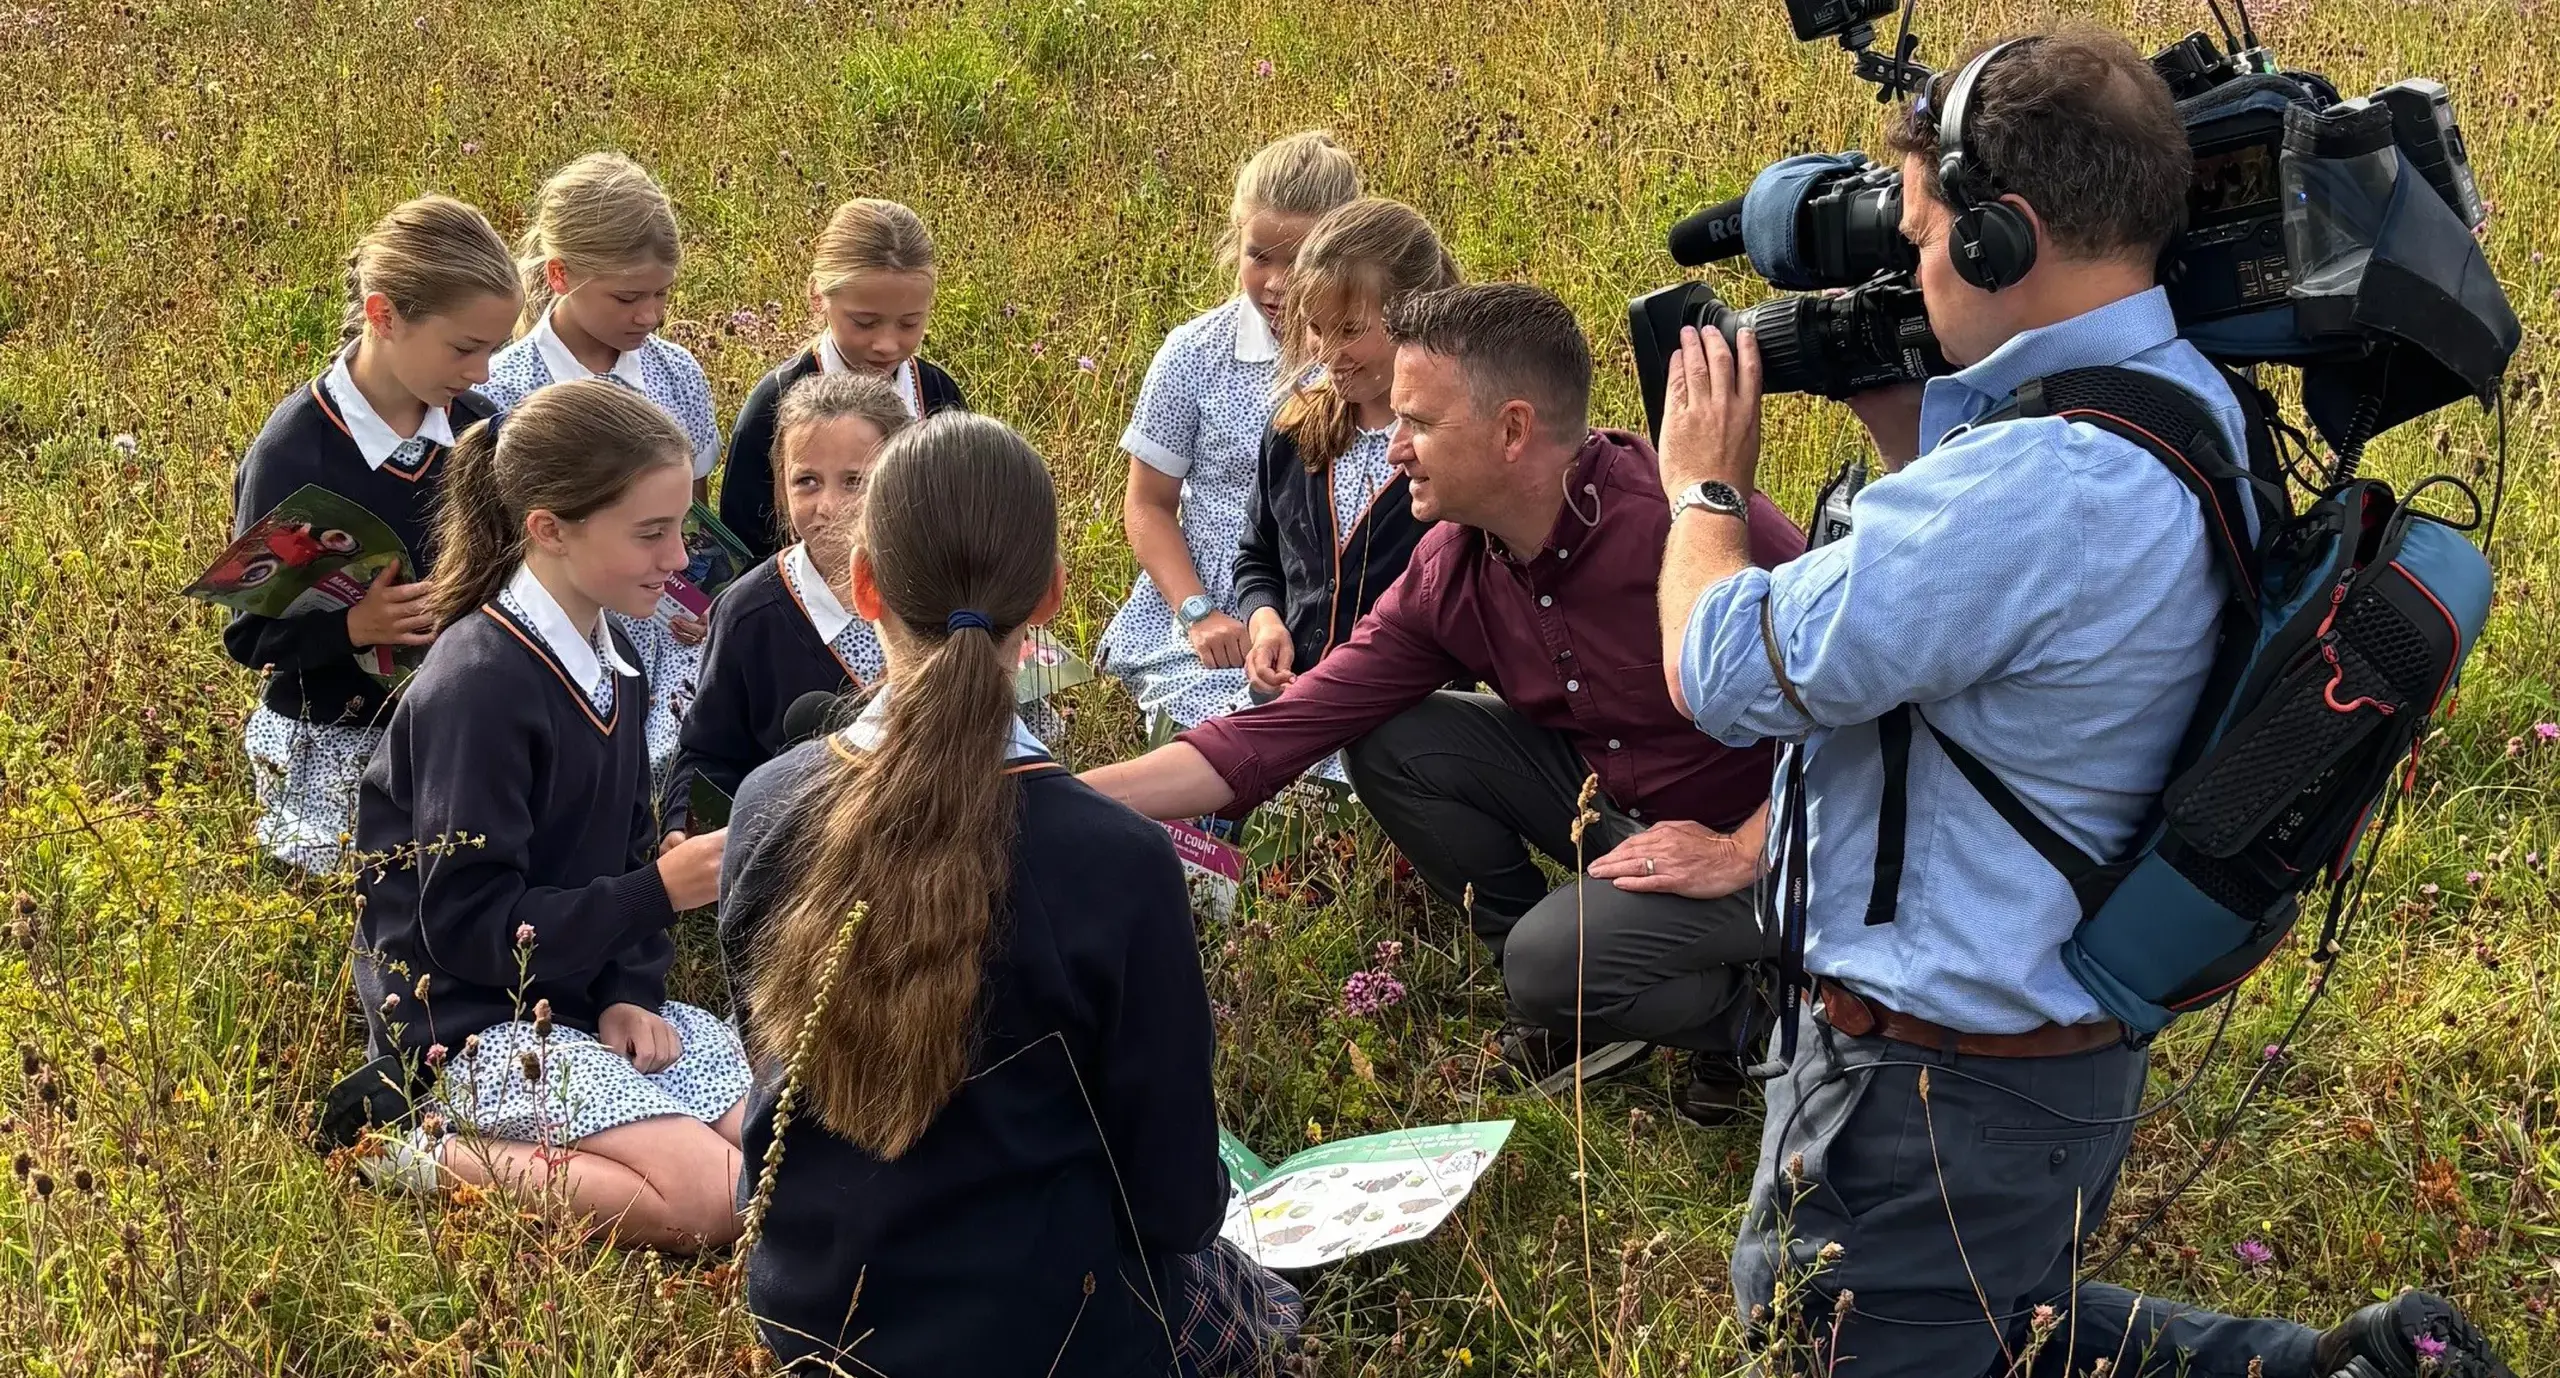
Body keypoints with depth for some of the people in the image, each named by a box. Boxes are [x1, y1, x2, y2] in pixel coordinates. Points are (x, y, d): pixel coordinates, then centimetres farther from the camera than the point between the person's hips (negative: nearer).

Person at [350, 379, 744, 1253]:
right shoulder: (478, 687, -19)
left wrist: (631, 993, -5)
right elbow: (469, 924, -20)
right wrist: (660, 891, -23)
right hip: (470, 1024, -8)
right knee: (717, 1195, -22)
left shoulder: (611, 665, 8)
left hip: (585, 1002, 9)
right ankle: (433, 1155, -9)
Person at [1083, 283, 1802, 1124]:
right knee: (1392, 745, -5)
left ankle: (1748, 1012, 3)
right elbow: (1280, 734, -6)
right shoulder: (1448, 573, -6)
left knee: (1555, 960, -28)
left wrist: (1742, 852, -26)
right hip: (1608, 803, 7)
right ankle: (1568, 1006, 8)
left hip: (1758, 837, -7)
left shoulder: (1679, 518, -29)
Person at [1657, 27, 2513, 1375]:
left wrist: (1703, 484, -4)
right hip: (2072, 1037, 10)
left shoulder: (2039, 480, -31)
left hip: (1937, 1090, -10)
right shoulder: (2189, 399, 1)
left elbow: (1723, 671, -22)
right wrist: (1885, 399, 7)